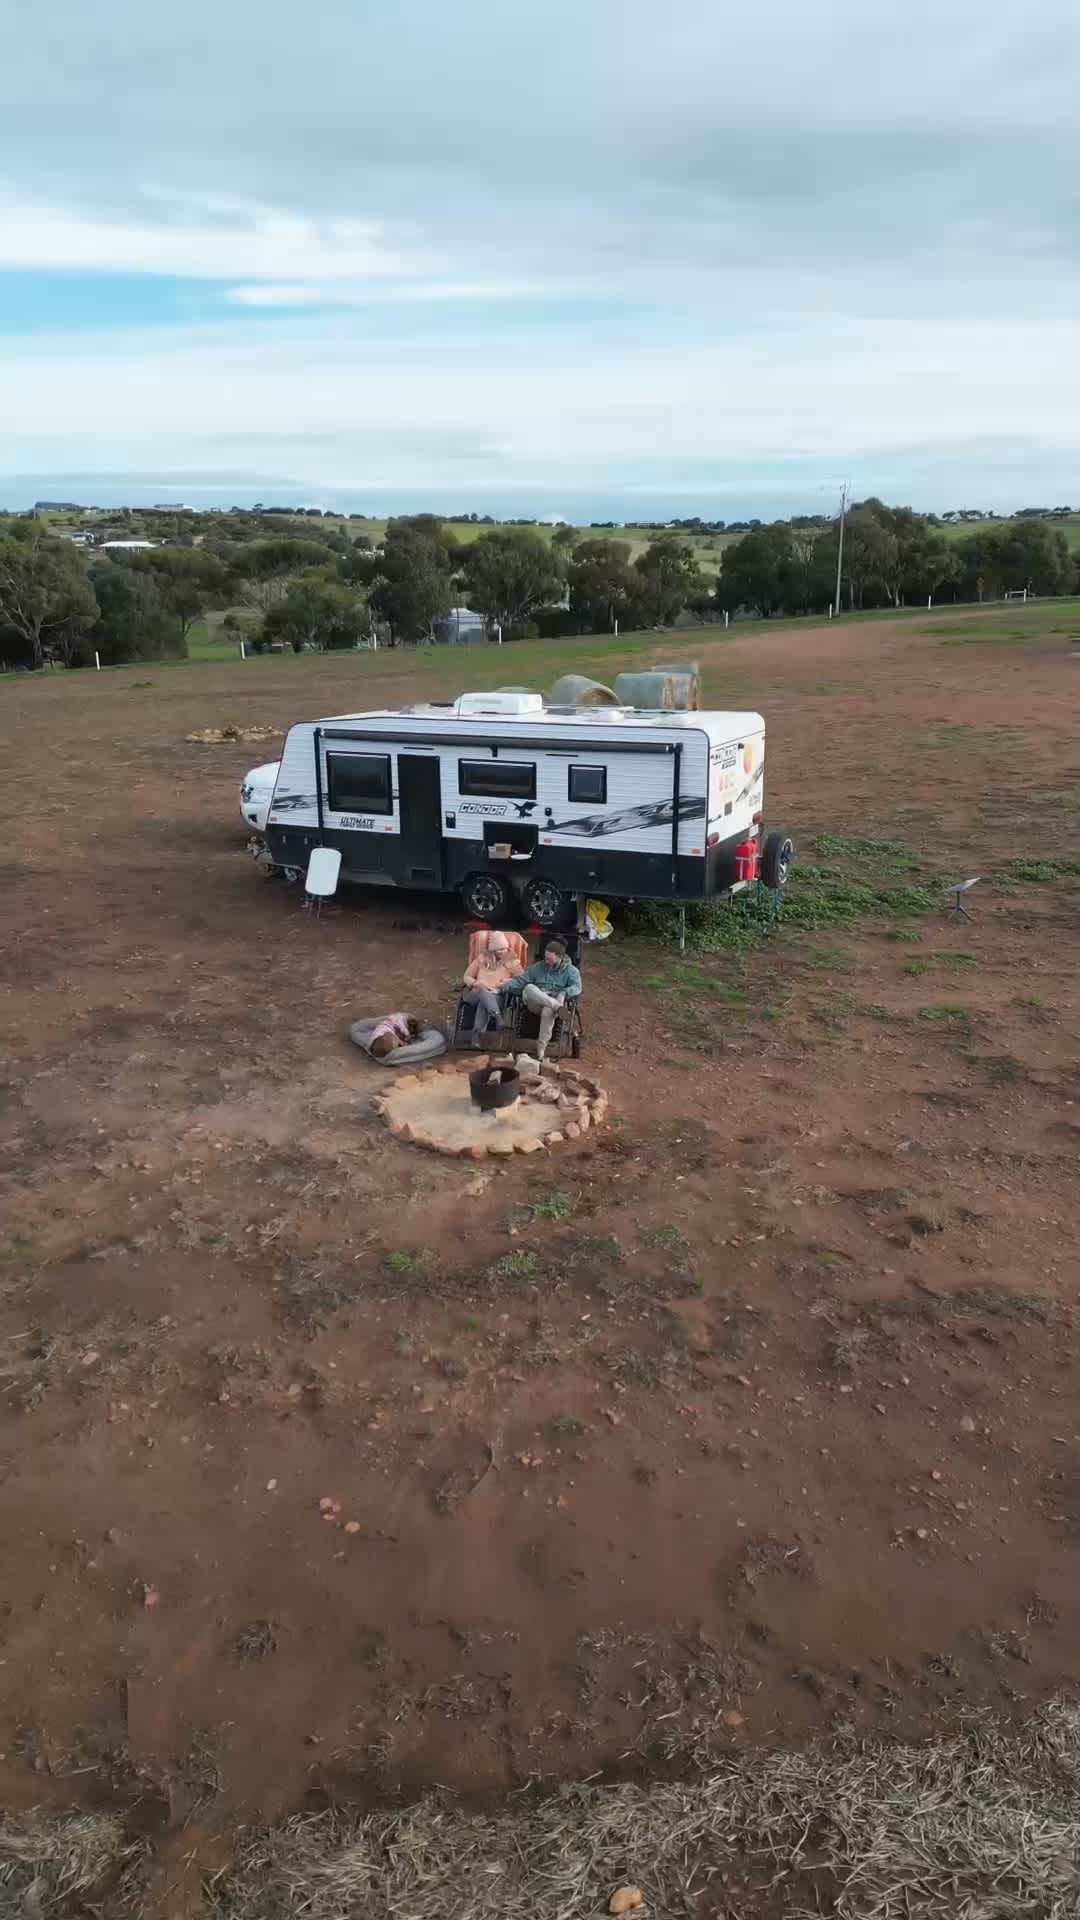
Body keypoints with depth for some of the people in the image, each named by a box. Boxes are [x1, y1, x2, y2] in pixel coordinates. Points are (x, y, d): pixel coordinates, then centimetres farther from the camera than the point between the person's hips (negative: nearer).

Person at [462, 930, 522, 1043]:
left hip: (498, 996, -1)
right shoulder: (482, 958, 16)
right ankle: (497, 1016, -63)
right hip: (476, 994, 1)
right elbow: (467, 976, 16)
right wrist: (476, 983, -6)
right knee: (483, 992, -39)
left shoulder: (511, 961, 14)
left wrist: (508, 982, -12)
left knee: (484, 1001, -39)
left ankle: (477, 1032, -47)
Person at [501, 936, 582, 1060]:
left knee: (548, 1010, -41)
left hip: (555, 1001, -3)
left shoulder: (570, 970, 10)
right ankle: (558, 1007, -47)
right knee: (529, 988, -31)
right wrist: (502, 988, 0)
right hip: (535, 1004, 3)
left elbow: (576, 987, -7)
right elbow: (520, 980, 14)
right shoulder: (538, 967, 19)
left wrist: (563, 993, -29)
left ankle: (542, 1047, -37)